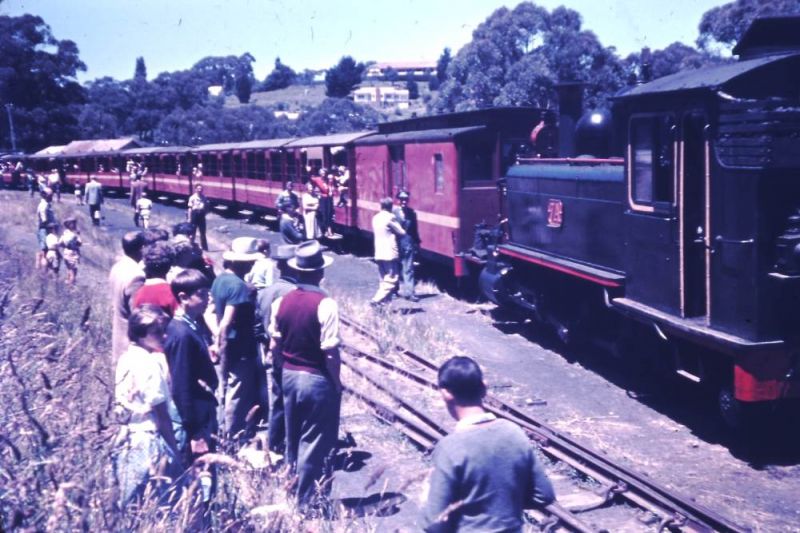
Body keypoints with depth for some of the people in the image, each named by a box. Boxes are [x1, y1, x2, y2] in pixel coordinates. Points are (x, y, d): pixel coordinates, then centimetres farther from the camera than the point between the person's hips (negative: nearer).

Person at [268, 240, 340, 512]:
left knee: (293, 439, 20)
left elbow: (274, 346, 4)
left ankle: (293, 492, 33)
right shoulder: (325, 305, -20)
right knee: (315, 444, 7)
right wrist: (337, 383, -7)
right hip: (318, 379, -6)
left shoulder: (281, 302, -3)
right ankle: (308, 501, 16)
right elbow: (330, 353, -20)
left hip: (289, 376, 6)